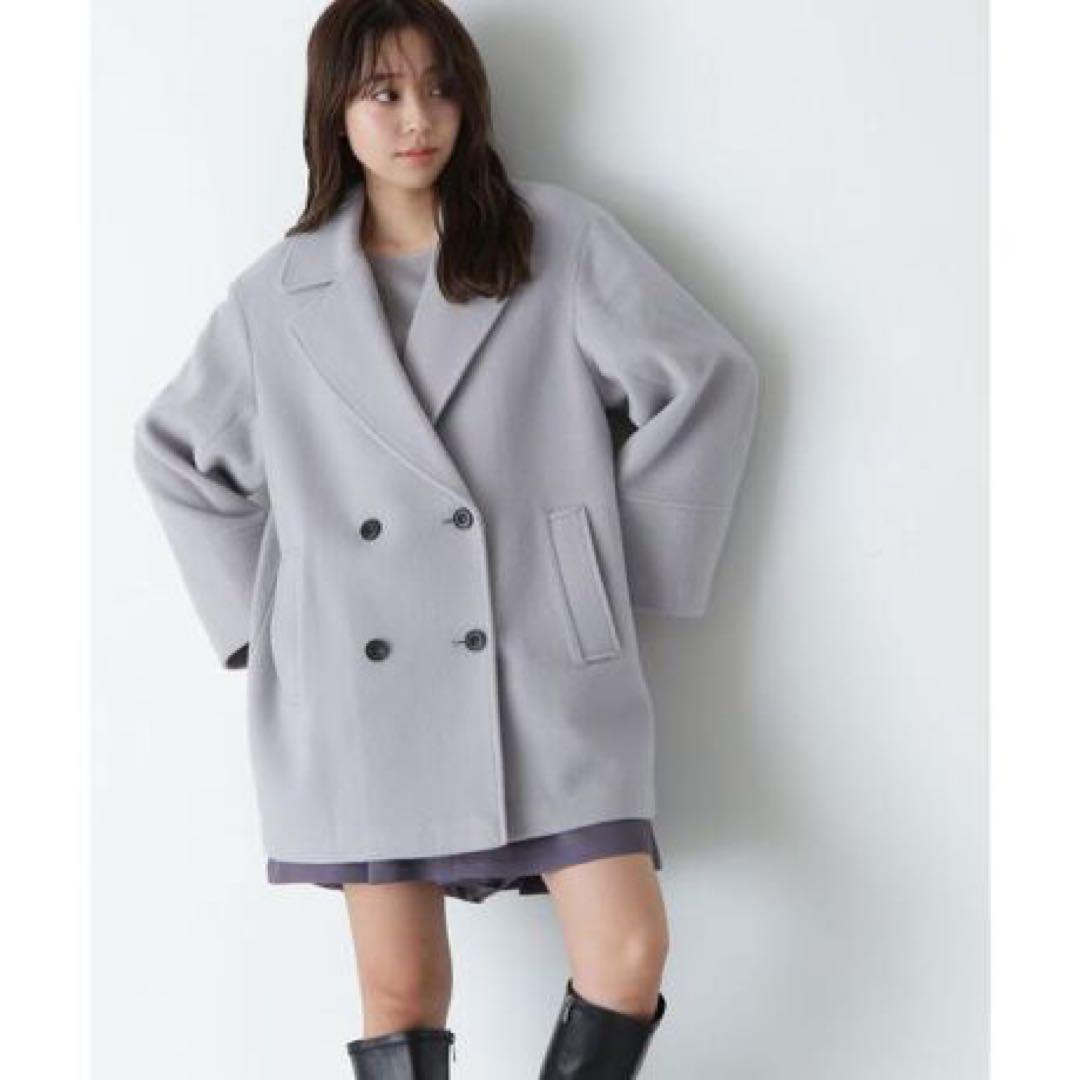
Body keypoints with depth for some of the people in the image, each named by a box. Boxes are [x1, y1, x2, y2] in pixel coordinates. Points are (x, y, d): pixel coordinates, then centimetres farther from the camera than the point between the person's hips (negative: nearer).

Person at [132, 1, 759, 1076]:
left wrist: (632, 564, 2)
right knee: (401, 989, 4)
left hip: (543, 661, -1)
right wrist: (254, 612, 10)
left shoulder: (563, 240, 4)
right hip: (357, 679, 1)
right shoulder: (277, 292, 9)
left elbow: (707, 378, 3)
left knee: (627, 958, -9)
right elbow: (174, 452, 19)